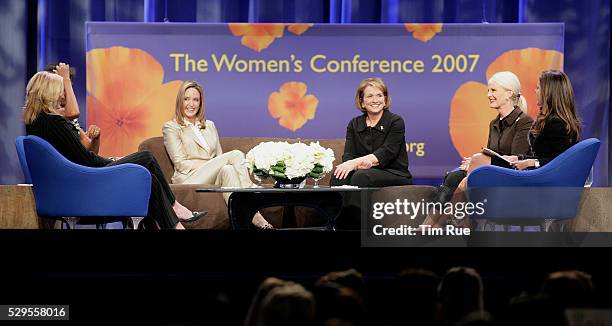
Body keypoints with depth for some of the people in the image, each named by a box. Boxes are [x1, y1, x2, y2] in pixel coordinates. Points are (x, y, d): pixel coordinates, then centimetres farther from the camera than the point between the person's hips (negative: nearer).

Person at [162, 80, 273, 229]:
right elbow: (181, 164, -2)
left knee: (228, 170, -33)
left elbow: (219, 157, 19)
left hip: (213, 179, 5)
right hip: (189, 179, -5)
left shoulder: (210, 126, 26)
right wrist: (211, 163, -10)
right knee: (236, 154, -24)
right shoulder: (171, 127, 9)